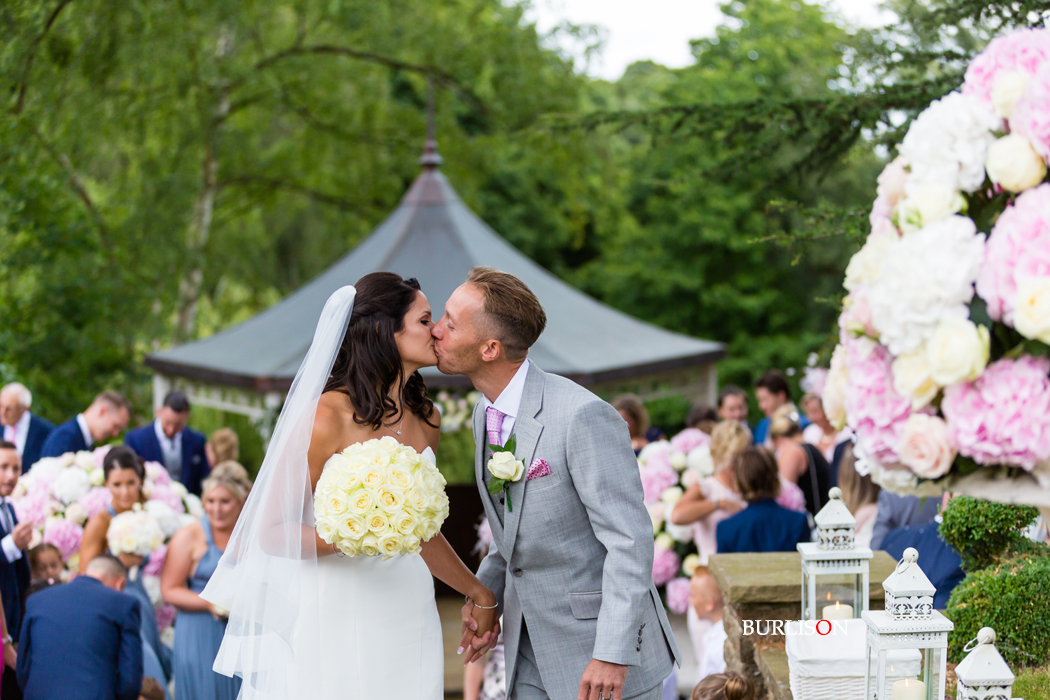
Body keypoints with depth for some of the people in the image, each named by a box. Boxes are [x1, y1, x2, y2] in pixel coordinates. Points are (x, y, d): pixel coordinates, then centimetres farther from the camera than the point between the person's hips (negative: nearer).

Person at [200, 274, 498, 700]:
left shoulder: (426, 421, 10)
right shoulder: (327, 416, -12)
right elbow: (272, 532, -12)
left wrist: (479, 594, 27)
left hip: (409, 614, 6)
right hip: (339, 614, -6)